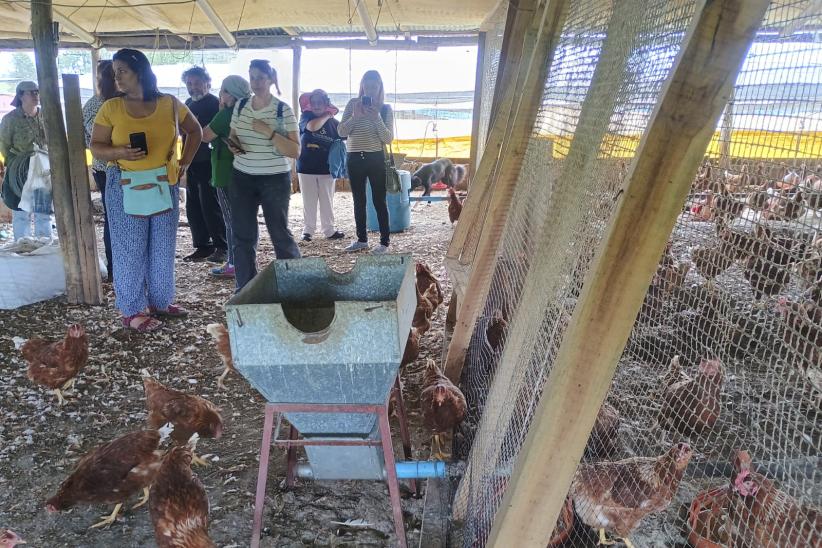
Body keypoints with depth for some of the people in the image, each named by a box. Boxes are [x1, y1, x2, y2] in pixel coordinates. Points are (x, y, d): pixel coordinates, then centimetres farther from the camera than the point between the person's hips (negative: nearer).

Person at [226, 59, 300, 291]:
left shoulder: (283, 110, -8)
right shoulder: (240, 105, 7)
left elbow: (295, 151, -13)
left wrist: (268, 131, -23)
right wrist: (233, 145, -4)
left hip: (275, 179, -4)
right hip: (242, 178, 5)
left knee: (280, 234, -1)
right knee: (242, 235, 5)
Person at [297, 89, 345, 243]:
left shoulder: (333, 122, 3)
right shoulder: (306, 116, 0)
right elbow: (312, 126, -22)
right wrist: (326, 115, -10)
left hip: (327, 168, 1)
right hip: (306, 168, -1)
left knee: (327, 201, 8)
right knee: (309, 201, 5)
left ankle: (329, 230, 17)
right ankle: (308, 230, 14)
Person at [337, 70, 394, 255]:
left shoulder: (385, 109, 0)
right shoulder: (352, 104, 4)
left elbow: (389, 138, -7)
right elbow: (341, 132, -1)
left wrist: (377, 118, -20)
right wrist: (355, 116, -17)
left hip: (376, 158, -3)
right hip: (355, 158, 3)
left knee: (379, 200, -2)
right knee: (358, 200, 10)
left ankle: (384, 242, 4)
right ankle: (361, 239, 22)